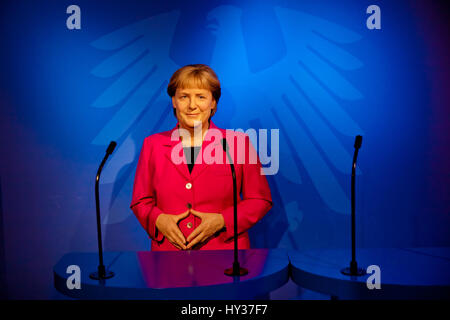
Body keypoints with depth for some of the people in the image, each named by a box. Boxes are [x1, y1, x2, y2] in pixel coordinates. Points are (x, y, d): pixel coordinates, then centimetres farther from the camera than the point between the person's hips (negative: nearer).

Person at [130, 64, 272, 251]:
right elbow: (140, 202, 15)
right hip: (169, 249, 3)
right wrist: (158, 219, -6)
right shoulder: (153, 144, 9)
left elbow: (261, 200, 5)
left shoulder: (237, 143, 3)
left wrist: (222, 221, -9)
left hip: (225, 249, -2)